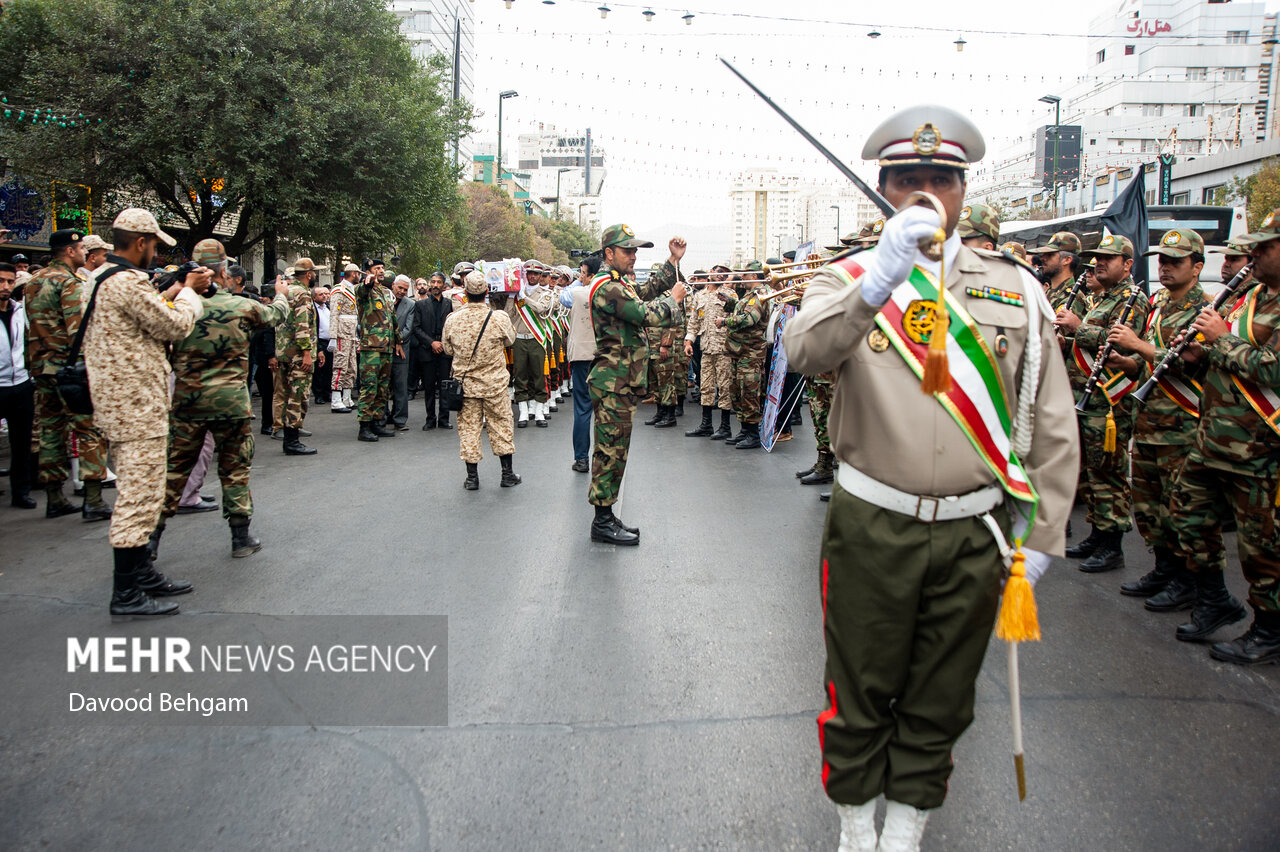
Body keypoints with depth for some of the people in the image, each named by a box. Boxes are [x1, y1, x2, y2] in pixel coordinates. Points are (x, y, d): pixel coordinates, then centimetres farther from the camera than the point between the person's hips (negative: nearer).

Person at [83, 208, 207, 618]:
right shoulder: (128, 282, -18)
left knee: (137, 491, 19)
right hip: (136, 404, -11)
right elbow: (176, 325, -13)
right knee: (140, 495, -6)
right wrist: (189, 291, 3)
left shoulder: (101, 277, 15)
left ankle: (140, 572, 29)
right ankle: (126, 594, -1)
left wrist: (174, 290, 15)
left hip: (119, 401, 11)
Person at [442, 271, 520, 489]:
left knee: (468, 426, 9)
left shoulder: (453, 319, -9)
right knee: (501, 424, 11)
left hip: (465, 383, 1)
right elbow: (510, 340, 6)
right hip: (494, 383, -1)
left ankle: (472, 477, 13)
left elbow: (448, 350, 4)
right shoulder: (499, 318, -14)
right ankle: (507, 474, 19)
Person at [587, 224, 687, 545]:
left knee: (614, 449, 14)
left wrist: (673, 261, 22)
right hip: (614, 383, -11)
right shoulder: (607, 287, -16)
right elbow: (648, 314, -22)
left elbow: (648, 291, 31)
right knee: (611, 450, -5)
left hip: (622, 383, 11)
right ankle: (602, 522, 2)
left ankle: (606, 517, 22)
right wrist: (673, 298, -4)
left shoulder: (621, 283, 17)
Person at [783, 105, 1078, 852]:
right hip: (871, 528, -1)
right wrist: (878, 282, -39)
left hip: (975, 531, 2)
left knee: (941, 699, 16)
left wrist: (1042, 536, 2)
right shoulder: (849, 279, -1)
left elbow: (1053, 425, 5)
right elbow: (806, 350, -24)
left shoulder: (1016, 289, 4)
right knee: (861, 691, 12)